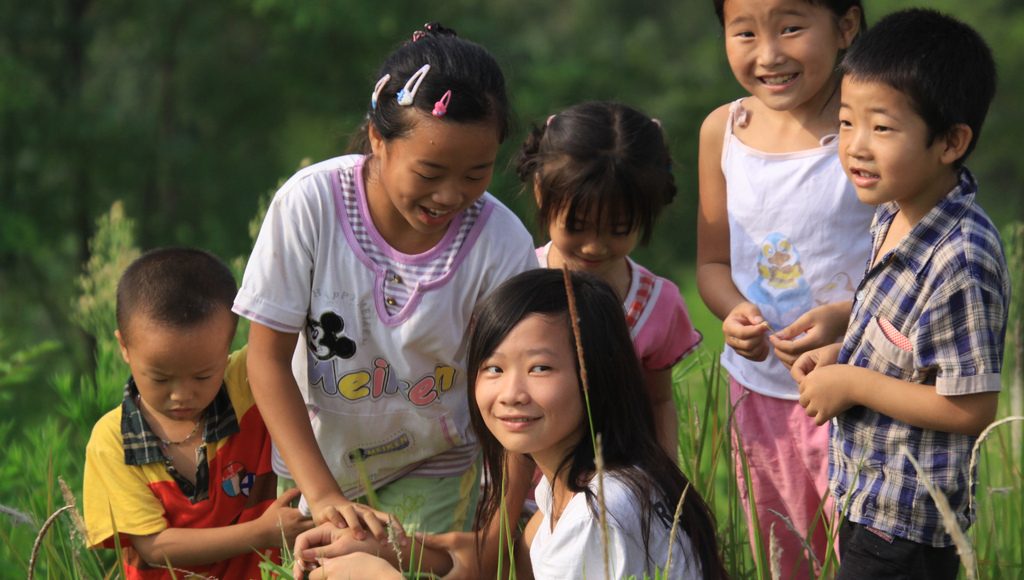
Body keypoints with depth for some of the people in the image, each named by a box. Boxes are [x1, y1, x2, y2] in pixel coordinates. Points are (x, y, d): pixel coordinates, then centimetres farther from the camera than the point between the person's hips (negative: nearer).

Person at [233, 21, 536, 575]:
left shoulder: (502, 243, -21)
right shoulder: (311, 203, -21)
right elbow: (268, 358, -15)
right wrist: (323, 496, -23)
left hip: (434, 474, -1)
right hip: (316, 458, 1)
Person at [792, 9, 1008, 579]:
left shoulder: (960, 264, -29)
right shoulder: (896, 215, 1)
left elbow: (971, 409, -27)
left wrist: (852, 384, -20)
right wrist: (840, 355, 1)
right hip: (870, 491, 9)